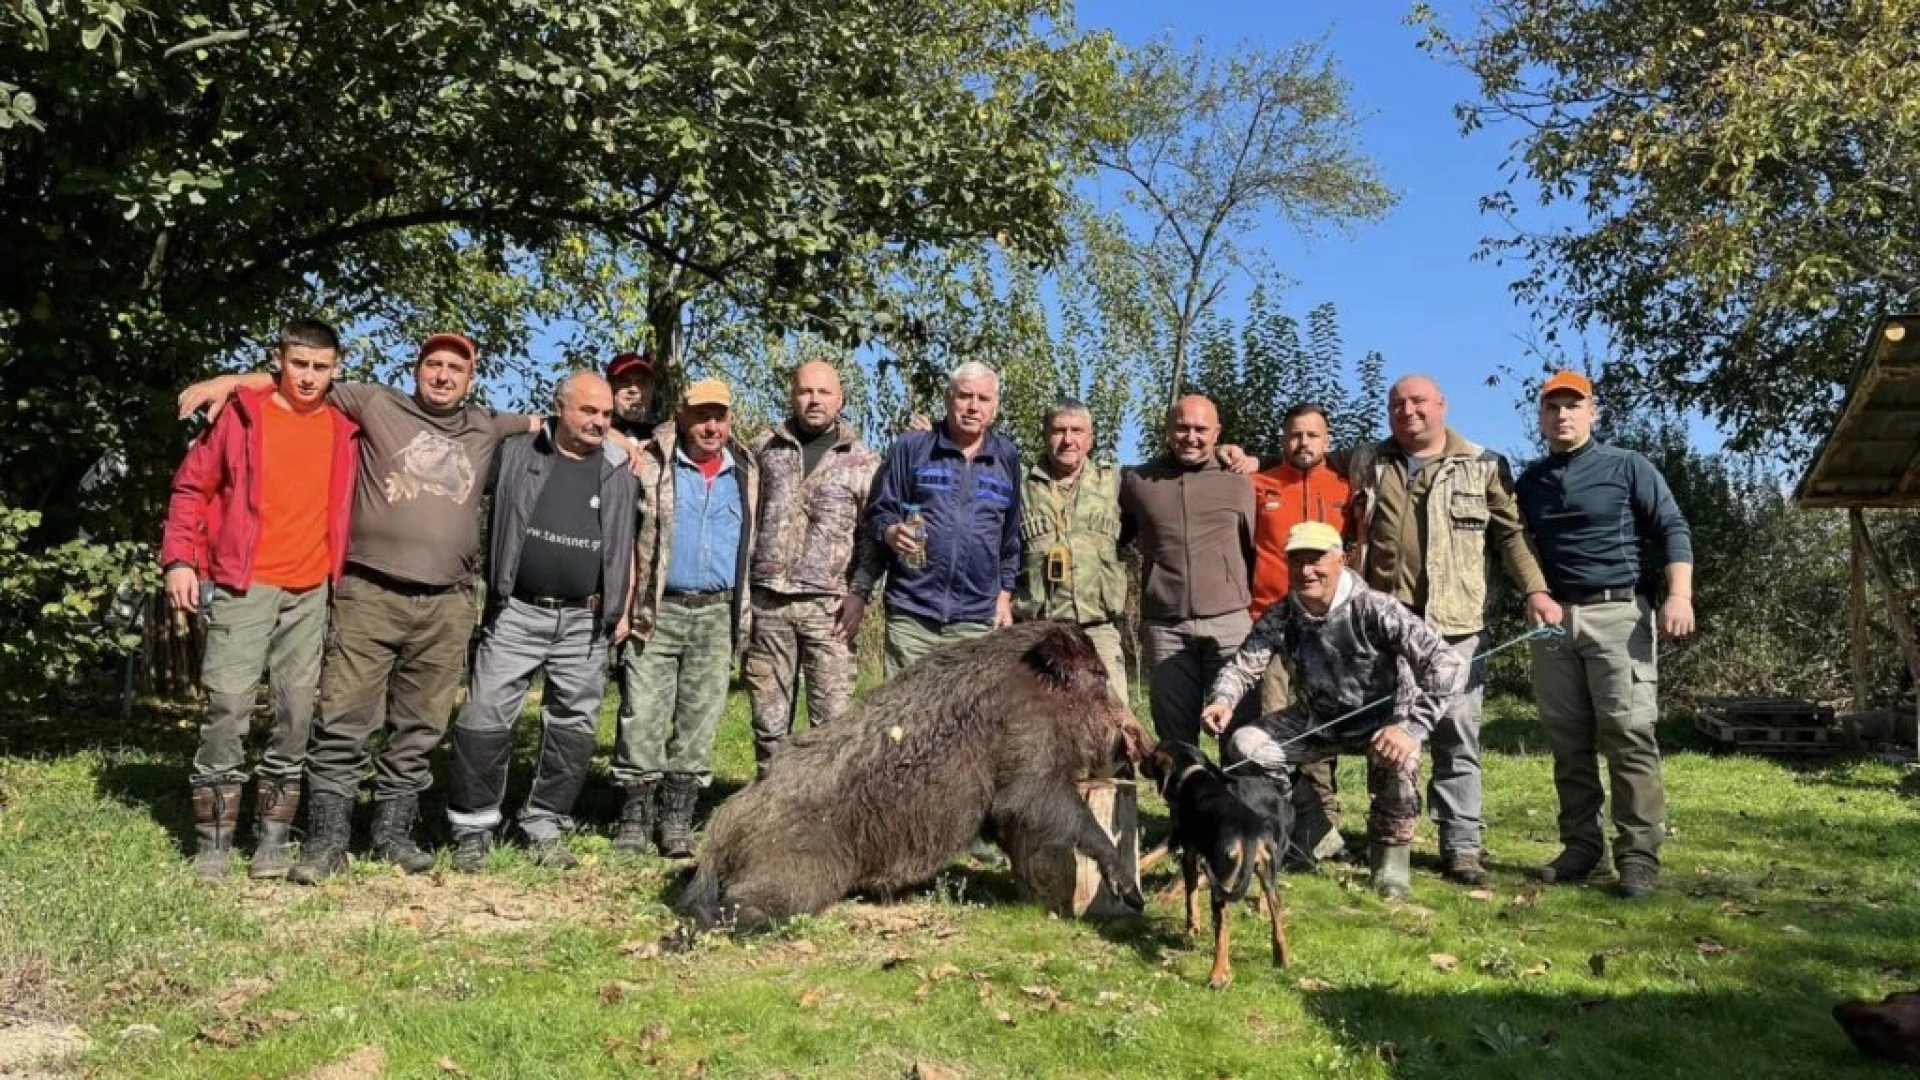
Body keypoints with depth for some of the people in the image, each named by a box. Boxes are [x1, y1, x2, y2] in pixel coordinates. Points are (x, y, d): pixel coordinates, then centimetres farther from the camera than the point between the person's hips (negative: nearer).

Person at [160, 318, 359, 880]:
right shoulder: (242, 414, 2)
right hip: (243, 585, -3)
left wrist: (341, 569, 10)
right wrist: (180, 559, -5)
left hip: (312, 590, 3)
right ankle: (213, 840, 5)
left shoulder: (344, 430, 10)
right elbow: (192, 486, 4)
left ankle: (272, 837, 13)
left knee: (297, 711, 4)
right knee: (227, 705, -6)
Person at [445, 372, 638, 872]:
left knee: (573, 728, 6)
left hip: (584, 621, 2)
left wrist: (623, 608, 8)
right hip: (516, 613, -2)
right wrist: (486, 589, 0)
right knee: (484, 719, -3)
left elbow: (626, 544, 14)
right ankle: (473, 826, 11)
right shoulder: (516, 453, 2)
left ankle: (546, 827, 20)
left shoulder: (619, 471, 8)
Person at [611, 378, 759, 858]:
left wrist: (744, 613, 7)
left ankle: (677, 814, 14)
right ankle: (636, 812, 7)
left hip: (718, 613, 3)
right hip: (660, 609, -3)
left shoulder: (746, 474, 11)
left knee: (699, 716, 5)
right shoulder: (652, 466, 1)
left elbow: (752, 545, 14)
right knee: (643, 713, -2)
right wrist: (629, 603, -9)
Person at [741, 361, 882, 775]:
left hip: (828, 605, -2)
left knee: (833, 717, -4)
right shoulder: (763, 450, 12)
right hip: (767, 601, 2)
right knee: (768, 716, 8)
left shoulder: (864, 461, 7)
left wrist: (859, 591, -9)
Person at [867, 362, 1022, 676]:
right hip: (911, 612, -2)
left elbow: (1012, 535, 16)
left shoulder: (1007, 457, 11)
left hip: (978, 617, 2)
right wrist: (891, 532, -16)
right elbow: (878, 513, 6)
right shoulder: (910, 447, 3)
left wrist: (1005, 593, 11)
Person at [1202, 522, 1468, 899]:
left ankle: (1390, 851, -8)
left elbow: (1450, 665, -32)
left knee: (1398, 756, -36)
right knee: (1243, 744, -14)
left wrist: (1413, 727, -43)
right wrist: (1222, 699, -33)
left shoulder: (1373, 609, -27)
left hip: (1381, 718, -4)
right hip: (1316, 720, 4)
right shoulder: (1280, 617, -12)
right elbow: (1243, 663, -9)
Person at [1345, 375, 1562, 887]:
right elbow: (1350, 533, 17)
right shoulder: (1368, 465, 13)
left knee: (1457, 736, 1)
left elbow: (1511, 534, 5)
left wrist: (1535, 589, -6)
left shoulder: (1484, 467, 7)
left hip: (1455, 623, -1)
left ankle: (1462, 846, 8)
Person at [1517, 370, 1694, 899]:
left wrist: (1679, 595, -14)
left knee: (1628, 732, -9)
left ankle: (1638, 855, -6)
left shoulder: (1627, 466, 4)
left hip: (1619, 612, -4)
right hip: (1554, 617, 4)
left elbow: (1673, 529, -1)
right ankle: (1580, 846, 12)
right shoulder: (1530, 480, 15)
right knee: (1567, 739, 5)